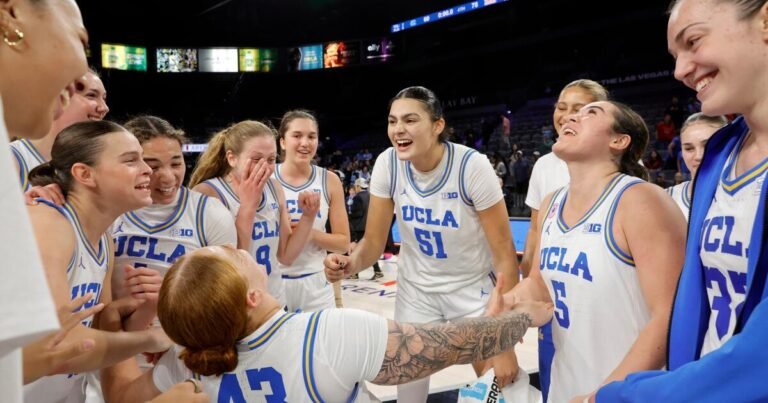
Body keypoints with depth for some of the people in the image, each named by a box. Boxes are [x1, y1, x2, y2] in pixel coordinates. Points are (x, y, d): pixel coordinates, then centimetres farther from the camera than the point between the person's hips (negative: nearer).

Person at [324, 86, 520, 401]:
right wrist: (348, 265, -31)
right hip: (415, 291, 3)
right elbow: (373, 243, -7)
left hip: (473, 291, -2)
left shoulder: (472, 166, -25)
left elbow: (505, 256, -20)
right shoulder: (387, 164, -15)